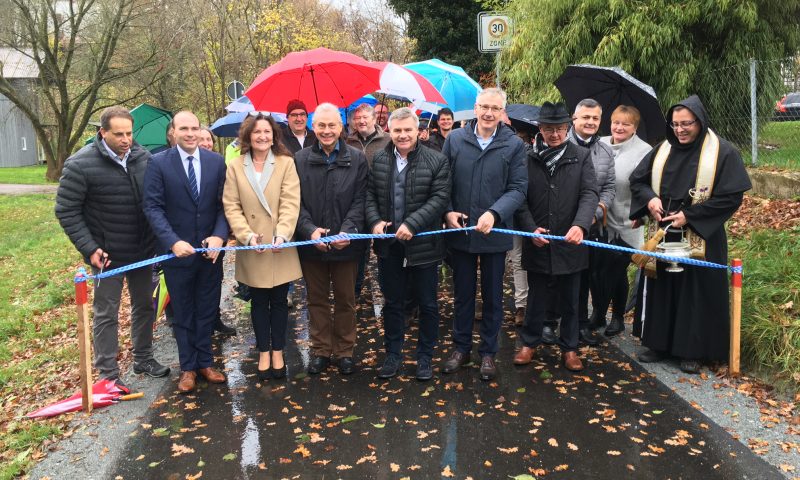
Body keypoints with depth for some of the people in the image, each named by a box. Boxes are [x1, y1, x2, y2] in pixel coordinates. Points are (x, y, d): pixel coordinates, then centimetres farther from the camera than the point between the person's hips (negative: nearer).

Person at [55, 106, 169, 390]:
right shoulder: (80, 165, -15)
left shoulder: (143, 157, -2)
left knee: (144, 306, 17)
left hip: (144, 251, 5)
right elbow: (66, 211, -11)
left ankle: (143, 359, 34)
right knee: (106, 313, 6)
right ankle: (108, 374, 18)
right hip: (107, 255, -5)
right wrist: (89, 249, -18)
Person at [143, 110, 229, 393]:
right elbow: (153, 207, -10)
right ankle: (188, 367, 25)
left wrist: (219, 236, -15)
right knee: (183, 313, 12)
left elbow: (223, 204, 1)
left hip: (211, 250, 2)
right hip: (177, 251, -2)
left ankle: (205, 362, 29)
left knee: (207, 310, 13)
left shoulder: (216, 162, 1)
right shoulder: (159, 163, -6)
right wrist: (173, 242, -21)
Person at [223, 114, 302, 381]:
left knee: (279, 301, 9)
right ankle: (263, 353, 23)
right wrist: (247, 235, -16)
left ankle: (277, 352, 23)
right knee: (259, 302, 11)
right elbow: (231, 206, -2)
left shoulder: (286, 163, -2)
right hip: (252, 249, 1)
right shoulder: (235, 167, 1)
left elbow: (290, 203, -8)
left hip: (281, 247, -1)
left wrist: (282, 234, -21)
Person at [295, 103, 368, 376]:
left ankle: (345, 351, 24)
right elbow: (296, 202, -1)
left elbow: (360, 200, -4)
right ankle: (321, 351, 25)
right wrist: (310, 229, -16)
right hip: (311, 242, 1)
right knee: (317, 300, 12)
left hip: (346, 243, -1)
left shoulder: (357, 159, 0)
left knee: (346, 300, 10)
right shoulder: (300, 160, 2)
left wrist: (348, 231, -18)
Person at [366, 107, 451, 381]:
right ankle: (393, 354, 29)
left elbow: (439, 198, -12)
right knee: (392, 303, 15)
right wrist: (375, 221, -9)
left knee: (427, 304, 9)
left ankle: (425, 357, 25)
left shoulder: (437, 161, -7)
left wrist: (412, 224, -21)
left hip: (423, 244, -3)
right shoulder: (379, 160, 6)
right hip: (389, 244, 3)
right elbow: (370, 194, 8)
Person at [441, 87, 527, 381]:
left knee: (493, 296, 12)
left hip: (495, 233, -1)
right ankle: (461, 347, 30)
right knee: (462, 293, 15)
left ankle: (488, 352, 27)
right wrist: (448, 212, -11)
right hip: (460, 232, 1)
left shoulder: (514, 145, -5)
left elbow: (518, 189, -9)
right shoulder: (455, 140, -1)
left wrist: (494, 214, -23)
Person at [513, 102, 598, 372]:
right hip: (537, 243, 0)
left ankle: (569, 347, 28)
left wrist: (580, 225, -26)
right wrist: (531, 229, -13)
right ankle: (530, 342, 30)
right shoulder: (528, 158, 0)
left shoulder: (582, 157, 1)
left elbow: (589, 194, -9)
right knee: (536, 297, 14)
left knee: (570, 301, 13)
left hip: (570, 242, 0)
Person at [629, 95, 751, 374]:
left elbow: (732, 196, -12)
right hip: (662, 235, 5)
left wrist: (690, 215, -16)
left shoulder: (722, 152, -8)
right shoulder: (663, 150, 6)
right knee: (661, 289, 10)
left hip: (700, 239, -4)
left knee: (696, 293, 3)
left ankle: (692, 351, 15)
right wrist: (649, 199, -10)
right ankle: (659, 344, 23)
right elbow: (637, 179, 12)